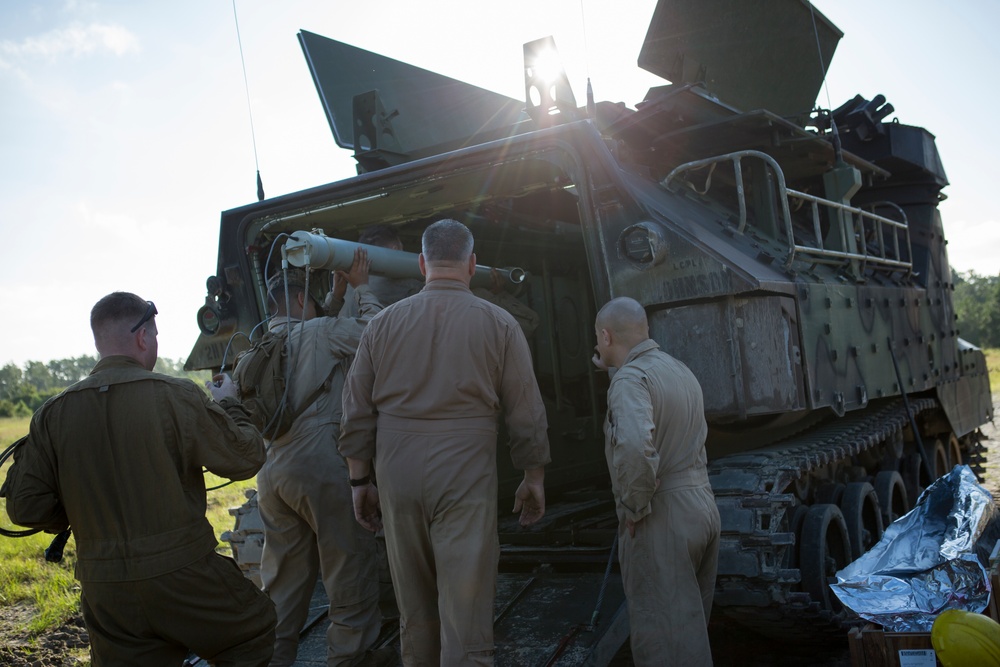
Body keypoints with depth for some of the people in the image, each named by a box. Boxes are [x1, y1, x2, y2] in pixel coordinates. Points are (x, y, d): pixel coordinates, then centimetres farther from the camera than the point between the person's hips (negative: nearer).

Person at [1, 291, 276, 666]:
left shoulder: (52, 414, -1)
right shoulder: (176, 396, -14)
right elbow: (246, 459, -5)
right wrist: (228, 404, 12)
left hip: (103, 591, 4)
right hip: (182, 576, -4)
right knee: (254, 636, 19)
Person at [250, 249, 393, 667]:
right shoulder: (319, 332, -6)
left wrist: (337, 297, 29)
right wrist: (361, 288, 6)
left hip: (272, 472, 7)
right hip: (320, 467, -7)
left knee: (283, 578, 14)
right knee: (350, 569, 5)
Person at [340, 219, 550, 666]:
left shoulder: (382, 324, 4)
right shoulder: (498, 324, -2)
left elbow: (357, 413, 6)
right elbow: (527, 415, 1)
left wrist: (360, 480, 14)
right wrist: (534, 478, 12)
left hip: (397, 474, 3)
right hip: (466, 476, -3)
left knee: (414, 609, 17)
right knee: (465, 609, 1)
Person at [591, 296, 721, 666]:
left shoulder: (631, 378, -15)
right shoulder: (681, 371, 14)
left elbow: (634, 447, -33)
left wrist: (633, 508, -18)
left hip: (660, 521, -9)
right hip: (703, 506, 9)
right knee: (691, 626, 19)